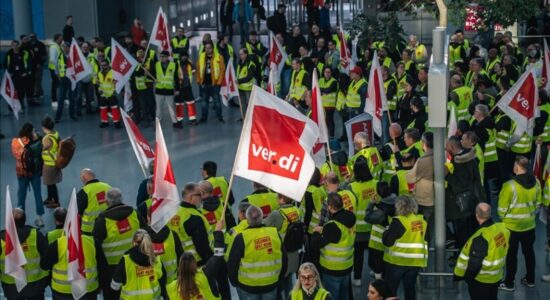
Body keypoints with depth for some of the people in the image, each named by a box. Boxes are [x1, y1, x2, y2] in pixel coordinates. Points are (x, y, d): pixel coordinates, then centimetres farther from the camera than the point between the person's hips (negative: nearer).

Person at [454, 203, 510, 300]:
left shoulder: (481, 237, -32)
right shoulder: (502, 228, -10)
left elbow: (475, 263, -26)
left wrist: (467, 277, -9)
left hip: (480, 280, -7)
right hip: (496, 277, 7)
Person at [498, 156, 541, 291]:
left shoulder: (510, 186, -26)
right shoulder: (536, 183, -7)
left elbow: (502, 208, -16)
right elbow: (537, 202, 6)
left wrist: (503, 218, 3)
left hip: (512, 225, -5)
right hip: (529, 224, 5)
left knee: (511, 255, 8)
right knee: (529, 251, 20)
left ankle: (509, 283, 19)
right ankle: (530, 280, 33)